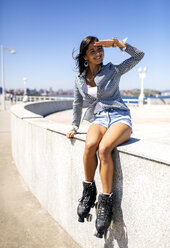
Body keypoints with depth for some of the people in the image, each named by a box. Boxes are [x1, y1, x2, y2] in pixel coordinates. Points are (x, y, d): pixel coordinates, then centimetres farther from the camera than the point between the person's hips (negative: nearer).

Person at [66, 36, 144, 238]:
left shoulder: (113, 70, 6)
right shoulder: (79, 79, 13)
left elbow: (138, 55, 5)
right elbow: (77, 104, 25)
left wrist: (116, 43, -2)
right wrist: (74, 127, 24)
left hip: (120, 117, -2)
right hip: (98, 119, 2)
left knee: (104, 148, -34)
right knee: (90, 145, -34)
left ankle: (105, 203, -24)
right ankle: (88, 192, -13)